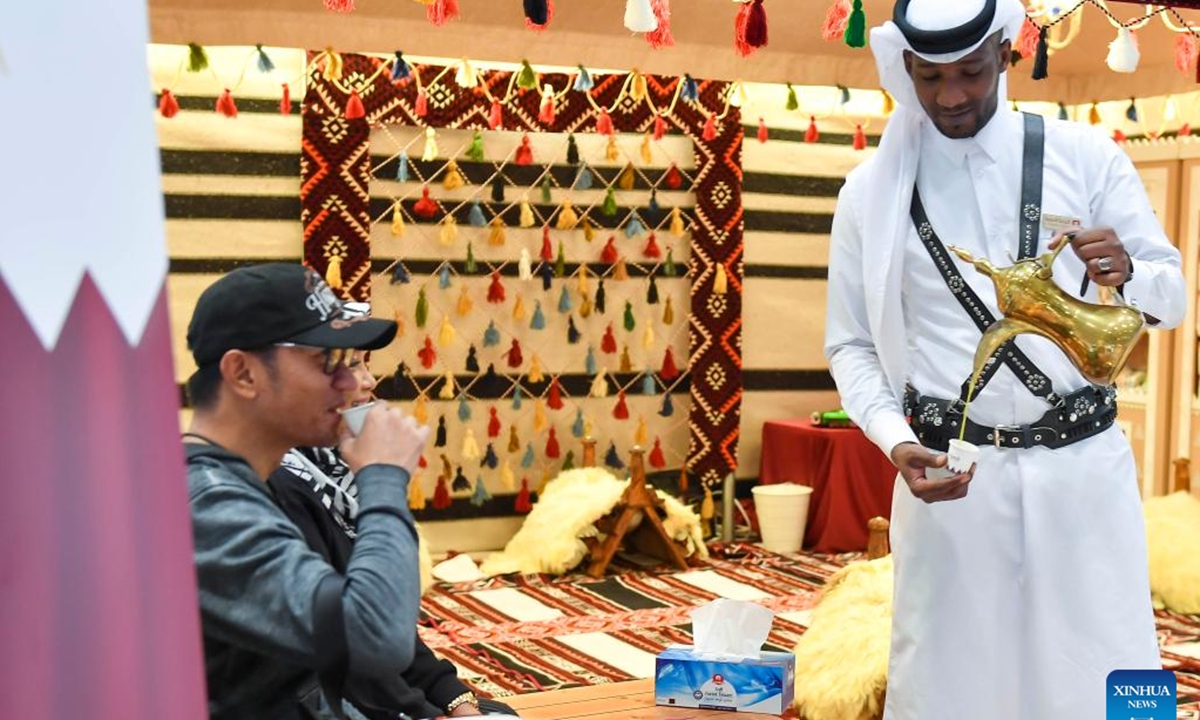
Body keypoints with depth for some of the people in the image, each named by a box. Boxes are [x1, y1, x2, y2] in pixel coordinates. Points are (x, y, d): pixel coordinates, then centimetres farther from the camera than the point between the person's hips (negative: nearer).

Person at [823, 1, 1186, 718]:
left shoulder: (1086, 156, 4)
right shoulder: (872, 190, 4)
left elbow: (1173, 295, 6)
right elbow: (851, 344, 7)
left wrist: (1125, 273, -17)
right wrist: (897, 444, -11)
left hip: (1084, 466, 0)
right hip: (951, 473, 0)